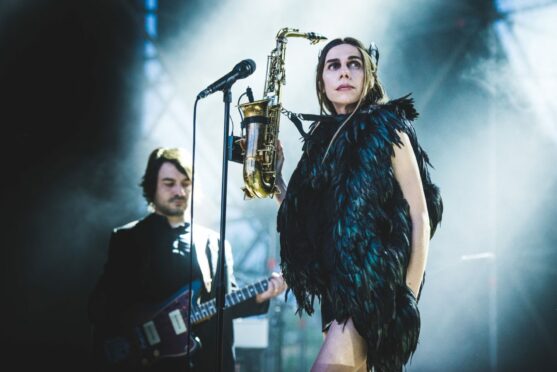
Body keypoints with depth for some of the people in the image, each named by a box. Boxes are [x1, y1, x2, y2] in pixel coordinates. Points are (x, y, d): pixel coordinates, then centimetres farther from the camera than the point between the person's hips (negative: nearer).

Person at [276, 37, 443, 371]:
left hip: (376, 285, -7)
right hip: (336, 286, 7)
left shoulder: (387, 131, -1)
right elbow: (304, 219, 16)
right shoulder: (321, 140, 15)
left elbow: (419, 217, -6)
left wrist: (407, 299, -13)